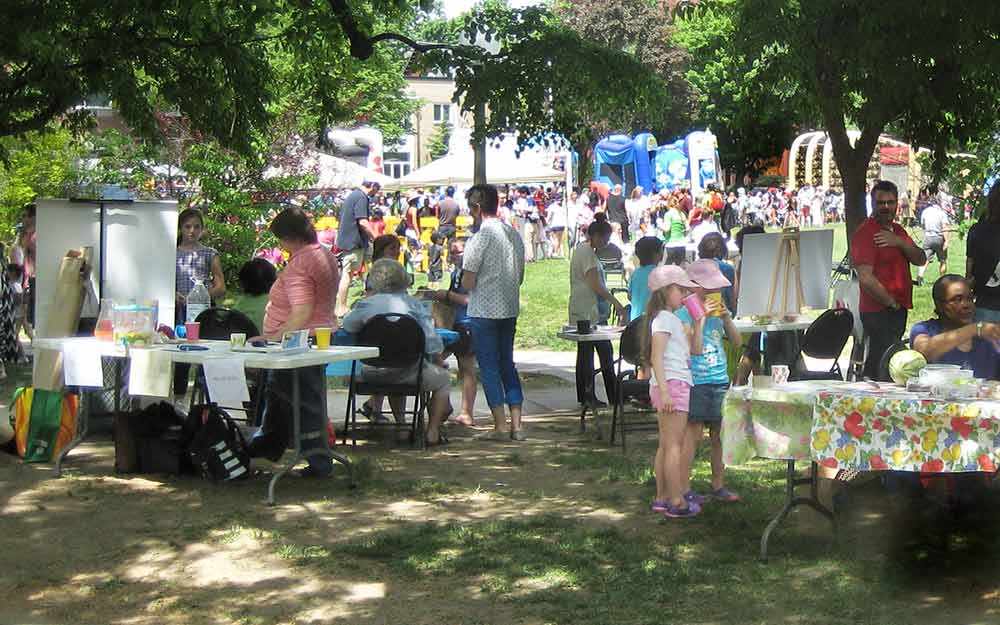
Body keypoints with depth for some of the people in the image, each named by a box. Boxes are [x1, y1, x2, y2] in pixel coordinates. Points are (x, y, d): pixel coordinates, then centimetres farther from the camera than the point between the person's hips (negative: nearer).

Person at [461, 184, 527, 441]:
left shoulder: (480, 237, -14)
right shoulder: (514, 234, 8)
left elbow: (468, 282, -14)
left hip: (484, 311, -6)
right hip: (510, 309, 7)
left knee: (488, 366, 3)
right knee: (507, 364, 14)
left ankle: (500, 425, 3)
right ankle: (516, 424, 11)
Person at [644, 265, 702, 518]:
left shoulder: (674, 319, 18)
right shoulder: (664, 318, -12)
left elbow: (695, 349, 17)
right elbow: (656, 357, -20)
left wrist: (698, 323, 11)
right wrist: (664, 391, -26)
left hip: (677, 385, 10)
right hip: (672, 385, -10)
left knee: (666, 445, 14)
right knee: (674, 446, -7)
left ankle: (662, 497, 20)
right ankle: (677, 502, -4)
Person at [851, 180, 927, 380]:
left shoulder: (897, 230, 15)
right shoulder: (865, 233, -14)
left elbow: (920, 260, 5)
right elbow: (866, 278, -22)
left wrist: (900, 242, -13)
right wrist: (891, 303, -13)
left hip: (899, 310, 9)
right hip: (879, 312, -9)